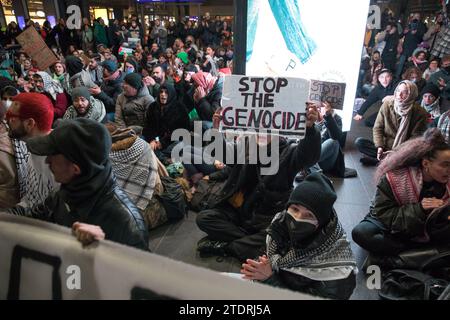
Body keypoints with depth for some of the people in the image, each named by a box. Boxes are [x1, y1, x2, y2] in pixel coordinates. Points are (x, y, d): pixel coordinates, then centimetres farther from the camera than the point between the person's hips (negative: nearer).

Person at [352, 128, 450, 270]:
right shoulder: (394, 178, -21)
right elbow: (382, 214, -20)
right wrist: (417, 209, -30)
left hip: (425, 233, 3)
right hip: (392, 228, -3)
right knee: (360, 232, -33)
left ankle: (389, 259, -26)